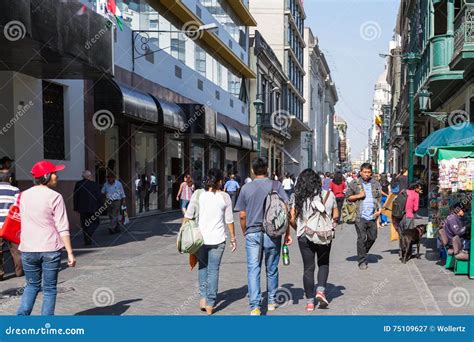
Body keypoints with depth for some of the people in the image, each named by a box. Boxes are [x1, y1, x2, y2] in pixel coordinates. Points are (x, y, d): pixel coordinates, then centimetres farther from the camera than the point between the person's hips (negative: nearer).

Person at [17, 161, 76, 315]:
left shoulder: (24, 195, 6)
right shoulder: (55, 197, -9)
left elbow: (23, 221, 13)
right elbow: (62, 228, -12)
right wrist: (70, 252, -9)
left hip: (28, 250, 4)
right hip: (50, 250, -4)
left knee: (32, 285, 20)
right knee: (49, 289, 7)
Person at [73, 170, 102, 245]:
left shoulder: (78, 184, 2)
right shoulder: (95, 184, -6)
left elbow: (75, 197, 4)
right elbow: (99, 197, -5)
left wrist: (76, 208, 10)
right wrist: (100, 207, 5)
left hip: (82, 208, 3)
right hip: (93, 208, -3)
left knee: (84, 225, 11)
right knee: (95, 222, 11)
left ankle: (87, 240, 10)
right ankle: (89, 234, -12)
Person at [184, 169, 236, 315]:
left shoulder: (198, 194, -3)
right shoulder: (225, 197, -3)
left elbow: (188, 216, -3)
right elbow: (229, 220, 0)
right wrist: (233, 238, 11)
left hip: (200, 237, 1)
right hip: (217, 239, -1)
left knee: (202, 267, 21)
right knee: (213, 270, 8)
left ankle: (203, 297, 15)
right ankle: (210, 304, 11)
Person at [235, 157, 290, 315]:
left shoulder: (246, 188, 2)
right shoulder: (276, 185, 0)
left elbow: (242, 216, 3)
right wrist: (287, 233, 0)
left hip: (252, 233, 0)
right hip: (272, 233, 0)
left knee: (253, 270, -1)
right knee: (272, 269, 15)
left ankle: (255, 306, -10)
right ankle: (272, 301, 27)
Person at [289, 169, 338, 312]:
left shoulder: (299, 197, -4)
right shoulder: (329, 195, -1)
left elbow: (292, 218, -6)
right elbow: (336, 216, 5)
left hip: (304, 236, 0)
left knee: (308, 268, 8)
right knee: (323, 264, 21)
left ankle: (309, 302, 12)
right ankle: (321, 290, 1)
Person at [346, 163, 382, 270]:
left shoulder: (376, 184, 10)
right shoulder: (355, 183, 1)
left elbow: (379, 198, 16)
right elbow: (348, 197, 4)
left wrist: (380, 209, 2)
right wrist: (358, 196, -11)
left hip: (372, 216, 4)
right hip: (360, 216, -4)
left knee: (372, 237, 10)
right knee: (361, 239, -2)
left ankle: (362, 252, 35)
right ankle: (362, 261, 7)